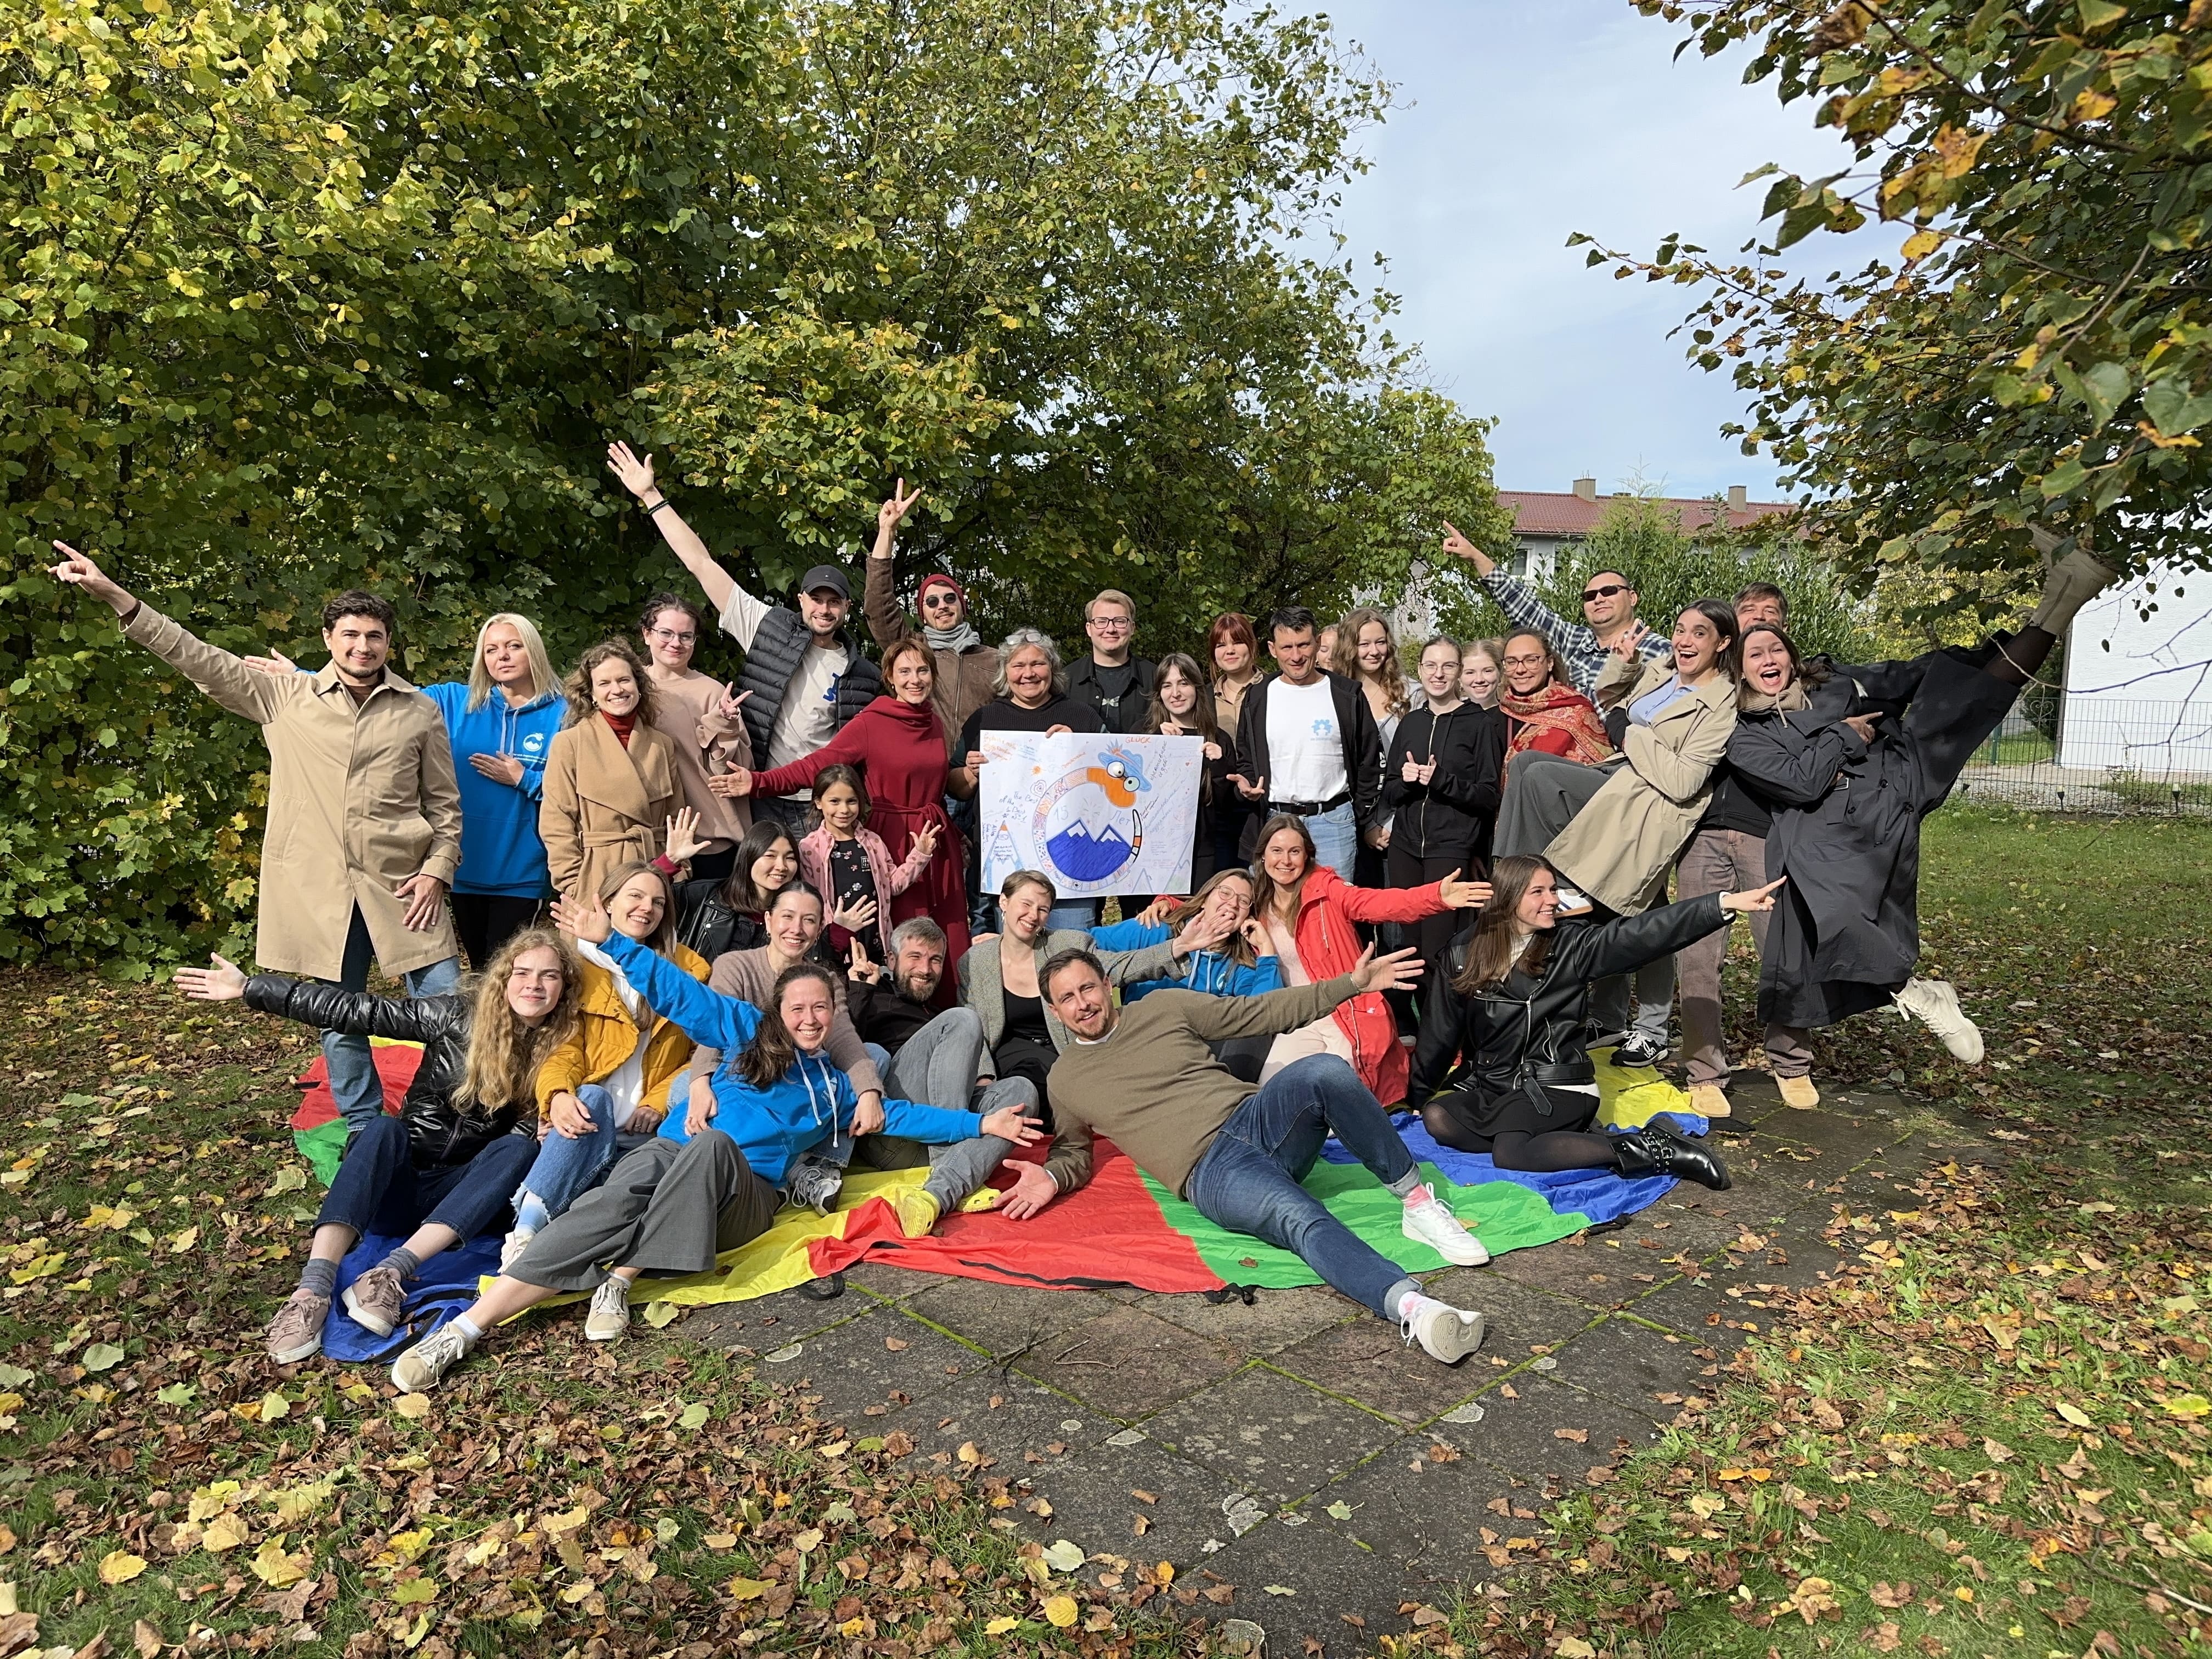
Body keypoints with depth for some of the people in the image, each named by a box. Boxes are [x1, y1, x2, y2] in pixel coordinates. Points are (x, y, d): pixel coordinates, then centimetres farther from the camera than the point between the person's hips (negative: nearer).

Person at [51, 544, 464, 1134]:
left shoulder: (420, 711, 4)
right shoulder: (286, 697, 6)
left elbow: (446, 805, 6)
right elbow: (201, 660, 5)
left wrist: (436, 870, -4)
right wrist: (114, 595, 0)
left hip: (401, 884, -1)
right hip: (319, 887, 1)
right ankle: (365, 1131, 28)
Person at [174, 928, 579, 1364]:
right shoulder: (456, 1017, -3)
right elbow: (356, 1011, -4)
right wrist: (250, 989, -7)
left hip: (465, 1206, 0)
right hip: (396, 1190, 0)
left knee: (520, 1148, -28)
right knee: (383, 1130, -29)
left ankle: (392, 1272, -38)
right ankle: (313, 1290, -43)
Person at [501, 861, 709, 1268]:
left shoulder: (689, 969, 12)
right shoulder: (577, 965, 10)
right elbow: (563, 1048, 1)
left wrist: (657, 1103, -10)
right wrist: (558, 1094, -22)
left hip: (654, 1129, 1)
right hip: (589, 1127, 0)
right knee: (591, 1096, -34)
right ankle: (524, 1236, -44)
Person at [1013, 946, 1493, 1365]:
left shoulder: (1164, 1008, 15)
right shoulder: (1064, 1079, 15)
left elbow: (1262, 1013, 16)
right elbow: (1072, 1152, 20)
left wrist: (1351, 984, 9)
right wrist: (1051, 1177, -6)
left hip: (1256, 1118, 3)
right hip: (1211, 1171, -3)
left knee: (1325, 1072, -31)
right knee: (1299, 1217, -36)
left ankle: (1416, 1201, -18)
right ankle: (1412, 1306, -55)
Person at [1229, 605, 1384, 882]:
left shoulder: (1346, 695, 3)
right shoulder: (1257, 698, 7)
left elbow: (1371, 759, 8)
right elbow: (1245, 759, 16)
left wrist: (1361, 817, 4)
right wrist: (1246, 786, -5)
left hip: (1333, 821, -1)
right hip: (1275, 820, 2)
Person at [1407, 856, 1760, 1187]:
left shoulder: (1571, 946, -3)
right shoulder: (1464, 957, 1)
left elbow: (1645, 932, -14)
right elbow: (1439, 1033, 8)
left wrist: (1727, 902, -25)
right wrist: (1413, 1097, 13)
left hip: (1557, 1087, -4)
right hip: (1487, 1085, 4)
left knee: (1509, 1153, -30)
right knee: (1436, 1117, -25)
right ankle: (1566, 1136, -16)